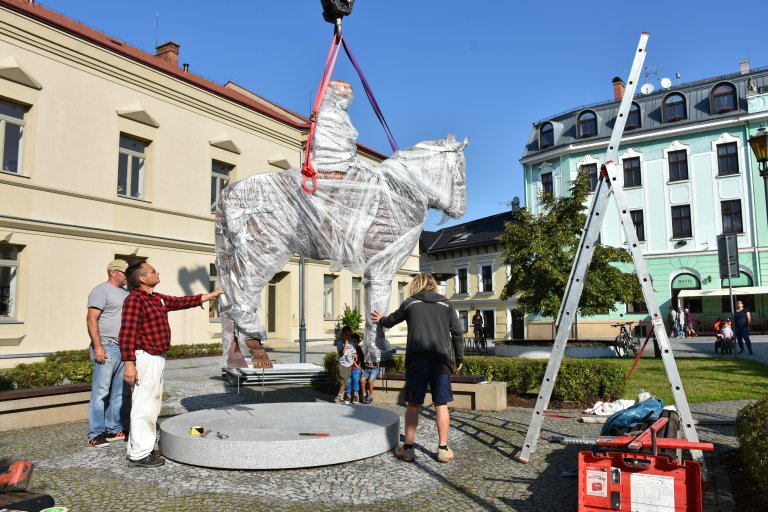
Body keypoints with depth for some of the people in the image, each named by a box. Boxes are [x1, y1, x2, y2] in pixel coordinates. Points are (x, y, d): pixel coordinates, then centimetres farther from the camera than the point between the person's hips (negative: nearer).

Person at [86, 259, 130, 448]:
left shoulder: (126, 293, 19)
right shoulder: (101, 291, -5)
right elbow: (91, 319, -13)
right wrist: (97, 347, -19)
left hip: (125, 348, 8)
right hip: (107, 348, -8)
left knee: (119, 392, 10)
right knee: (100, 392, -5)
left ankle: (114, 429, 18)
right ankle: (95, 434, 1)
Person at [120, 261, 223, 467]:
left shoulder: (157, 299, 14)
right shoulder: (134, 300, -15)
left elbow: (181, 302, 25)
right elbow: (127, 334, -21)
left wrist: (210, 295, 27)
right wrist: (129, 363, -26)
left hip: (157, 358, 10)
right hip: (145, 359, -10)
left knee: (152, 406, 17)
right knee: (144, 406, -4)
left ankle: (143, 448, 28)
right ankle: (139, 454, 5)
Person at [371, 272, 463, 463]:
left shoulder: (410, 303, 10)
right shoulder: (445, 304, 12)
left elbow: (392, 320, 25)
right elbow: (457, 332, 9)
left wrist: (381, 319, 47)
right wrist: (459, 358, 19)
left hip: (417, 358, -1)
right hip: (441, 358, 1)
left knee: (413, 404, 7)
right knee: (441, 405, 7)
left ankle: (408, 448, 10)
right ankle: (443, 449, 10)